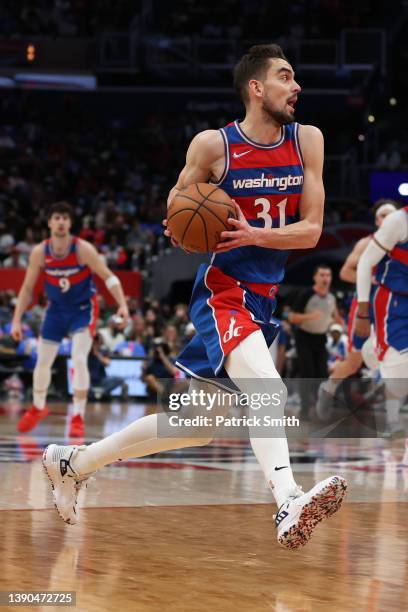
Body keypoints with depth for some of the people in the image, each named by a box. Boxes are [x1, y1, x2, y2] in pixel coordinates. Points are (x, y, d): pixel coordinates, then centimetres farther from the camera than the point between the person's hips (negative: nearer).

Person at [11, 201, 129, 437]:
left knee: (79, 360, -18)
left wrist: (122, 305, -32)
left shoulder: (83, 249, -23)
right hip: (57, 309, 4)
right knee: (43, 361, 10)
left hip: (83, 308, -3)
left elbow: (108, 276, -19)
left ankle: (78, 417, -10)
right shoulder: (40, 252, -14)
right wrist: (17, 320, -6)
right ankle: (38, 408, 35)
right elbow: (27, 288, -3)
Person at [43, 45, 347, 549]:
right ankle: (288, 502, -52)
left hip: (267, 298, 6)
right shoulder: (212, 145, -6)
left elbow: (311, 230, -2)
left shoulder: (307, 141, 2)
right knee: (268, 389, -33)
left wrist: (254, 235, -18)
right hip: (222, 293, -6)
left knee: (197, 423, 12)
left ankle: (72, 462, 28)